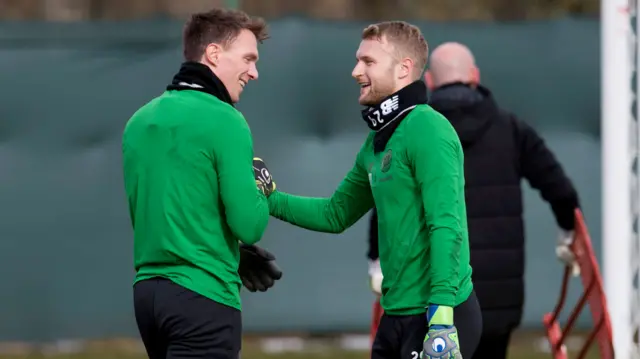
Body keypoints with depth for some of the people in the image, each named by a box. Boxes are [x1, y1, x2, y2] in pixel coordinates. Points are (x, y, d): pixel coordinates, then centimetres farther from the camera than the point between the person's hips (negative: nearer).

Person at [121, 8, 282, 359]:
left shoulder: (140, 120, 13)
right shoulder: (223, 120, -11)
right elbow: (249, 225, -16)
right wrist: (262, 192, 6)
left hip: (147, 290, 8)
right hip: (200, 296, -8)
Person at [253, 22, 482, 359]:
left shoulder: (427, 131, -14)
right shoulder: (376, 142, 14)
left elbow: (446, 227, -22)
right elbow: (336, 214, 24)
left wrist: (441, 318, -28)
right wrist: (268, 199, 10)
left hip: (438, 315, -9)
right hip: (398, 315, 9)